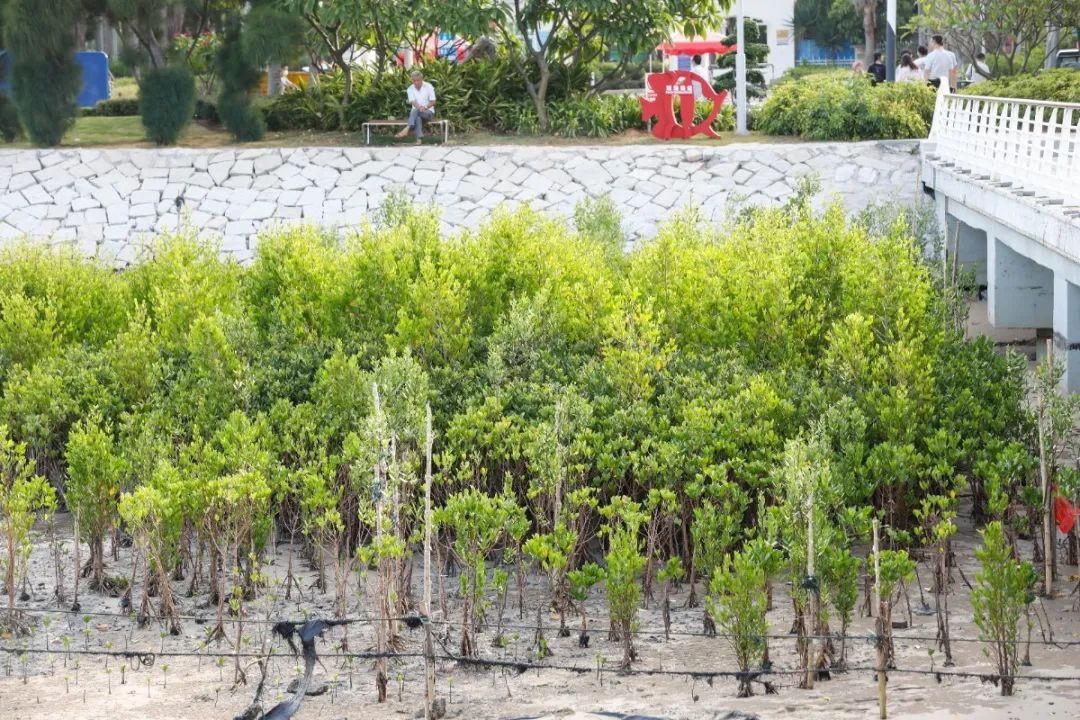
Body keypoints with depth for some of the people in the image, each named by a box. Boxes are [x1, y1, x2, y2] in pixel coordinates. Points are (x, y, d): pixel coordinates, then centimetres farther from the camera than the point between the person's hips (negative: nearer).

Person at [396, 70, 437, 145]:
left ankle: (407, 129, -50)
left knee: (415, 111, -36)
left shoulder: (428, 87, -2)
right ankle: (419, 139, -48)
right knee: (418, 117, -37)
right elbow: (412, 102, -10)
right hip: (417, 112, 2)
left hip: (429, 112, -2)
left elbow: (432, 102, -5)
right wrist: (419, 107, -33)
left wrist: (425, 107, -25)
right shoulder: (410, 89, 3)